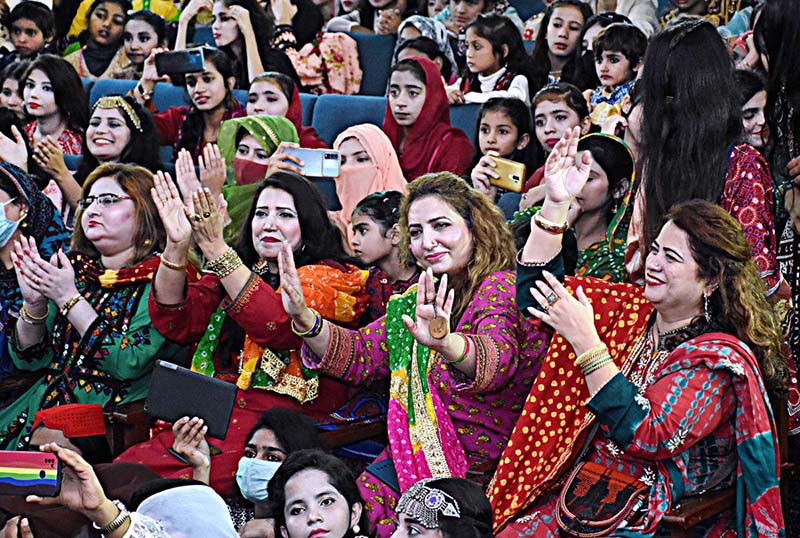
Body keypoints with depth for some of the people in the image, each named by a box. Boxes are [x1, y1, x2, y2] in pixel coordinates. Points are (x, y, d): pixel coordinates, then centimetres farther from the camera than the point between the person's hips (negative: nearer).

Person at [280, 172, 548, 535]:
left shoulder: (502, 288, -11)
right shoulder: (421, 299, 13)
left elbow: (499, 357, -31)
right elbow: (359, 356, 12)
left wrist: (444, 343, -53)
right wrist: (303, 318, -6)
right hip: (413, 458, 6)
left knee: (361, 503, -26)